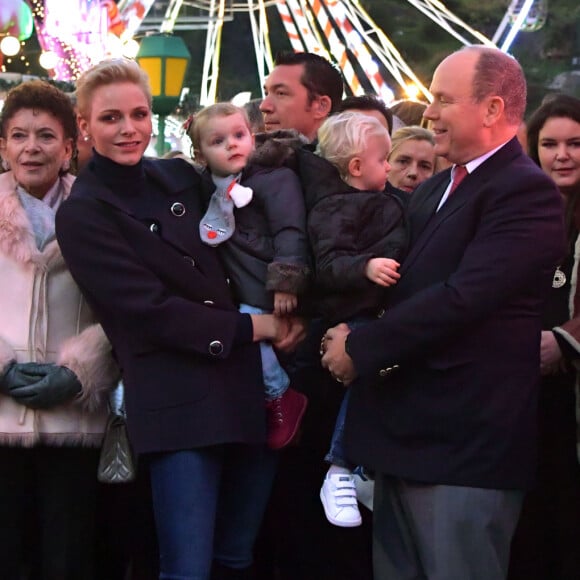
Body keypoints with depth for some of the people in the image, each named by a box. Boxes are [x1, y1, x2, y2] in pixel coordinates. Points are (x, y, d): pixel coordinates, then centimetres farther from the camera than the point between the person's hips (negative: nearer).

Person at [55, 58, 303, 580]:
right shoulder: (82, 215, -5)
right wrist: (252, 327, -10)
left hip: (250, 389, 6)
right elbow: (149, 310, -12)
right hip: (178, 403, -6)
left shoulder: (180, 177, 12)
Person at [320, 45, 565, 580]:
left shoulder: (526, 192, -13)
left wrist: (359, 347, -14)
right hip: (404, 432, 9)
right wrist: (351, 335, 4)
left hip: (465, 445, -9)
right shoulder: (434, 191, 18)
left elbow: (462, 297, -23)